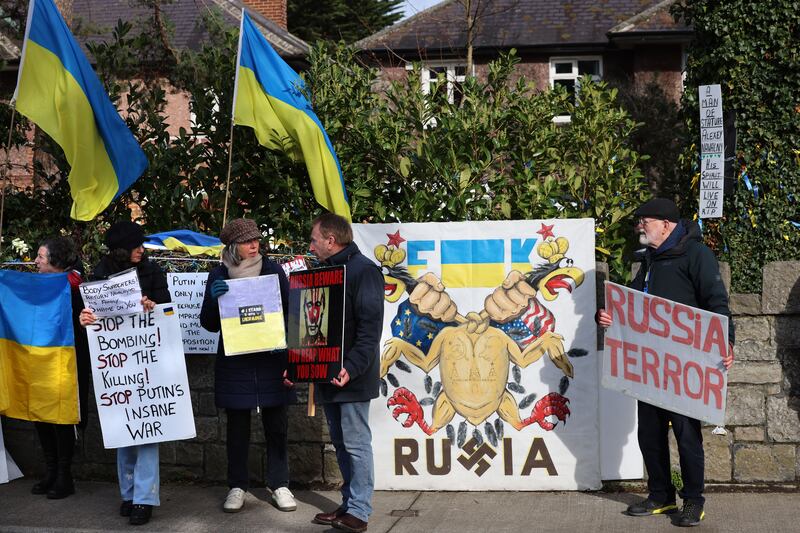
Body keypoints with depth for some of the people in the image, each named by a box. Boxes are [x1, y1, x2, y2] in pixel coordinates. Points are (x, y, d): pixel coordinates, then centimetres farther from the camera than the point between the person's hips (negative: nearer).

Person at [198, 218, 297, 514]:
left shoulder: (273, 271, 1)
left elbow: (290, 312, 5)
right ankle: (237, 486, 15)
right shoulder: (219, 276, 1)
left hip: (271, 360, 0)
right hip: (235, 363, 0)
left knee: (276, 424, 5)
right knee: (237, 426, 5)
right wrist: (214, 298, -17)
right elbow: (209, 324, 2)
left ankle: (279, 484, 16)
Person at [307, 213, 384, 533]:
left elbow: (370, 327, -18)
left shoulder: (364, 270, -10)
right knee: (341, 443, 12)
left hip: (351, 376, -9)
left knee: (355, 443, -4)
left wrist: (350, 368, -26)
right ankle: (349, 505, 19)